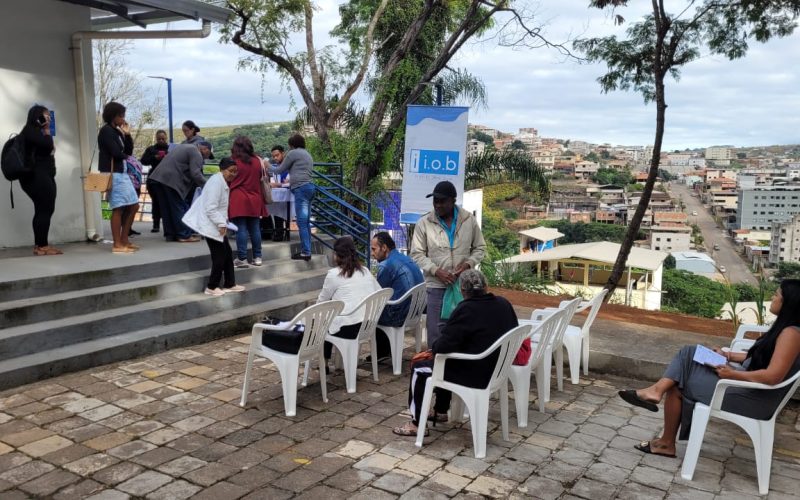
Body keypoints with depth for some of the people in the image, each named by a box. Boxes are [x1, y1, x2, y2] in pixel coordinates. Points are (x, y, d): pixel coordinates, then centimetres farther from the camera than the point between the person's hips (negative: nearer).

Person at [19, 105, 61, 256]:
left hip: (44, 176, 10)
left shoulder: (36, 132, 25)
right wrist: (47, 130, -5)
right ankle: (42, 245, -14)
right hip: (37, 176, -10)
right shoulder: (31, 131, -4)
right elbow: (48, 145, -17)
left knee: (43, 210, 6)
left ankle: (40, 244, 7)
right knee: (45, 210, -14)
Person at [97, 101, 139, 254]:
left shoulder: (117, 131, 17)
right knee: (118, 209, -9)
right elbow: (116, 153, -17)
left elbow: (129, 151, 13)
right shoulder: (106, 130, -8)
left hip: (122, 173, 9)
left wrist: (127, 134, 5)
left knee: (133, 206, 10)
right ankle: (117, 245, -4)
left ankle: (124, 241, 16)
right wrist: (125, 155, 4)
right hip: (113, 173, -9)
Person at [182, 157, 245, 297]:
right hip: (211, 226, -10)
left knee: (227, 254, 13)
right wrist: (221, 223, -26)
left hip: (217, 225, 10)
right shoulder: (216, 182, -19)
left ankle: (230, 284, 22)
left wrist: (223, 223, 14)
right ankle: (212, 287, 8)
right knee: (220, 256, -4)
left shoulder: (224, 182, 13)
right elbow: (211, 208, -25)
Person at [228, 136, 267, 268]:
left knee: (241, 229, -3)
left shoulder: (234, 162, -6)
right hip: (255, 200, 4)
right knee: (255, 229, 9)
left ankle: (242, 258, -2)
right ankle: (257, 257, 13)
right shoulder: (257, 161, 5)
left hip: (239, 200, -4)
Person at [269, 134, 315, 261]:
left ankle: (306, 252, -12)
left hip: (301, 188, -9)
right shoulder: (308, 155, 26)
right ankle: (306, 250, 9)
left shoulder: (293, 153, 1)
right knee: (306, 222, 8)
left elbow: (280, 170, 8)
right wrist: (291, 181, 43)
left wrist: (268, 167, 25)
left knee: (302, 222, -10)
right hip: (309, 187, 9)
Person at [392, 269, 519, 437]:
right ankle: (440, 411, 41)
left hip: (474, 374, -8)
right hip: (494, 369, 8)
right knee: (446, 363, 32)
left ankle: (417, 424, 15)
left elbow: (444, 346, -25)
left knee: (419, 368, 9)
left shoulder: (466, 309, -23)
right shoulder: (504, 304, 0)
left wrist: (433, 348, 0)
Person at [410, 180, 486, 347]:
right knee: (436, 330, 2)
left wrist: (468, 264, -9)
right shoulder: (424, 223, -3)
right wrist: (436, 271, -15)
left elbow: (480, 248, 10)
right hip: (436, 286, -1)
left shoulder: (469, 220, 2)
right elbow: (417, 254, -2)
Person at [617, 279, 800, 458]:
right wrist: (728, 355, 10)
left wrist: (733, 374, -21)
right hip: (746, 384, 10)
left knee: (677, 386, -6)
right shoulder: (782, 327, 10)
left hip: (754, 398, -10)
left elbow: (773, 376, -29)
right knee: (689, 354, 1)